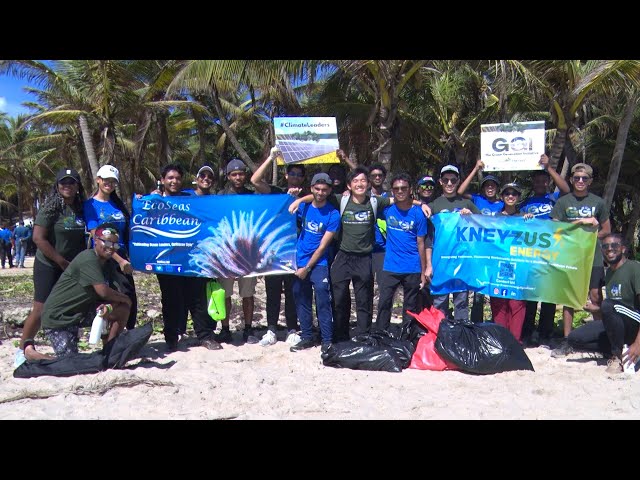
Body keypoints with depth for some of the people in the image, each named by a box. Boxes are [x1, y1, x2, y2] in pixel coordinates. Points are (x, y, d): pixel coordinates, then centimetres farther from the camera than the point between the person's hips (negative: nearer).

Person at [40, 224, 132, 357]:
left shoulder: (110, 264, 4)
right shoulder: (88, 259, -23)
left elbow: (112, 293, 1)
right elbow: (103, 291, -30)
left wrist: (109, 306, -23)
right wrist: (125, 299, -13)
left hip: (82, 311, 8)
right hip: (58, 317, -8)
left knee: (122, 309, -7)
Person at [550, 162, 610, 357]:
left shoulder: (597, 202, 8)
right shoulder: (563, 202, 5)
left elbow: (607, 230, 14)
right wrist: (585, 222, -7)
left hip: (593, 257, 1)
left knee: (596, 296, 0)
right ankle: (566, 341, 8)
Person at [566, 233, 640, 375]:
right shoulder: (609, 272, 11)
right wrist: (597, 309, 5)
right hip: (614, 326, 7)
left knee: (608, 304, -35)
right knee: (574, 338, -9)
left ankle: (618, 356, -17)